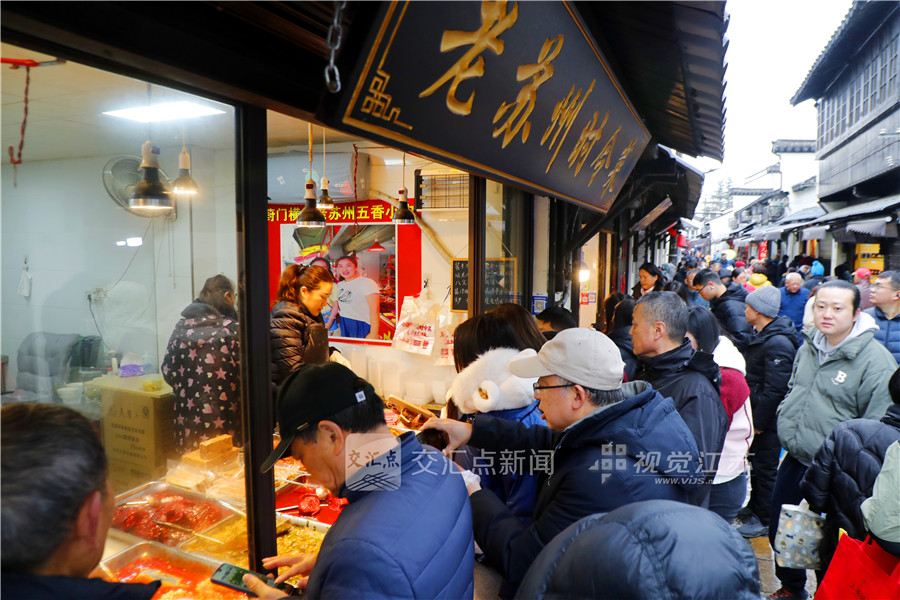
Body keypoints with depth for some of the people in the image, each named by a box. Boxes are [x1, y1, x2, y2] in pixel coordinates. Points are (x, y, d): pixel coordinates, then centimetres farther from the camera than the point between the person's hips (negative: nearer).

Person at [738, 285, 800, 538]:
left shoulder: (777, 343, -24)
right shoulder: (762, 336, 8)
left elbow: (774, 389, -25)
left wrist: (759, 422, -19)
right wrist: (754, 418, 16)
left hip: (768, 420, -9)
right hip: (756, 413, 9)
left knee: (764, 468, 3)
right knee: (754, 464, 20)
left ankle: (765, 521, 18)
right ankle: (750, 509, 35)